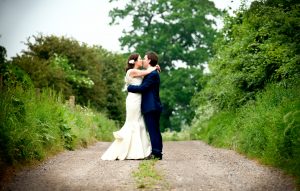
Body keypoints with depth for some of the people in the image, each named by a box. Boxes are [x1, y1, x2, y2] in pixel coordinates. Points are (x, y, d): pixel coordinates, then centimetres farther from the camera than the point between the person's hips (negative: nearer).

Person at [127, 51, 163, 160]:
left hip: (151, 107, -10)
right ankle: (158, 153, 14)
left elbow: (142, 88, -18)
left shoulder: (152, 74, -13)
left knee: (153, 130, -9)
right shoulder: (153, 73, 18)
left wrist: (129, 87, -5)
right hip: (154, 107, 10)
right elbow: (145, 88, 20)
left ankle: (156, 153, -8)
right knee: (155, 130, 10)